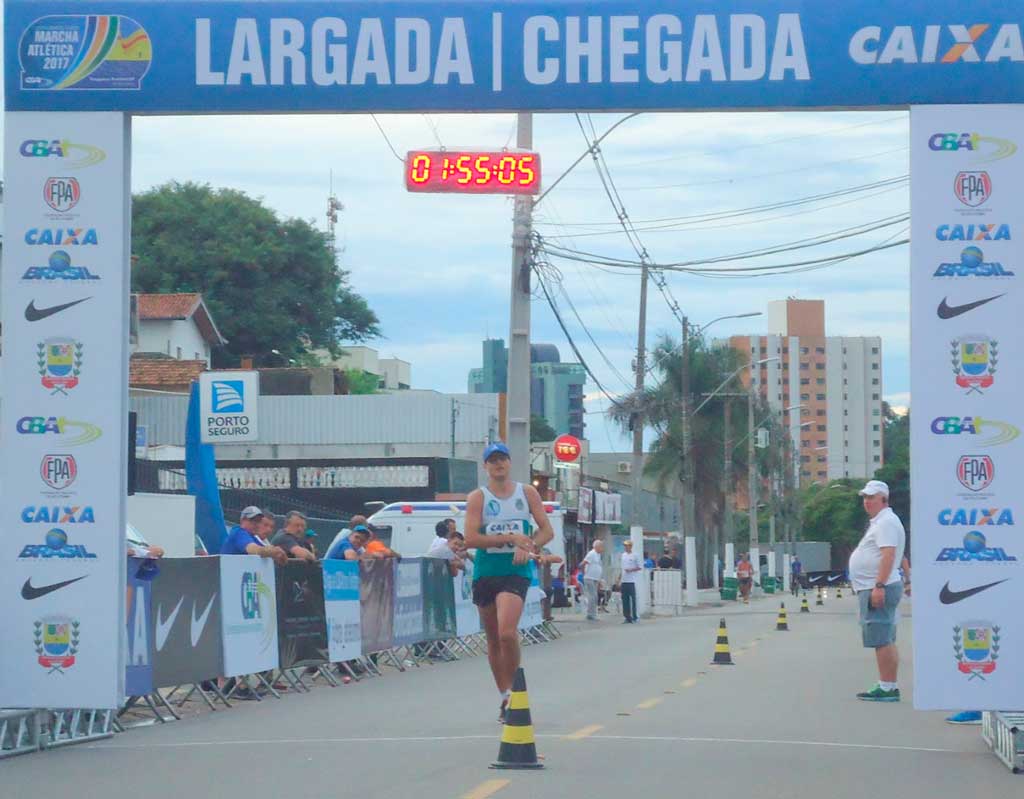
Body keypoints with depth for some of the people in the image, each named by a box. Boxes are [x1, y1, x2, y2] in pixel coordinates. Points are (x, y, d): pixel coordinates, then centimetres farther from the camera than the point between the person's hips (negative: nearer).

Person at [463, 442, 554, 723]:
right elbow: (470, 539, -10)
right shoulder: (478, 497, 1)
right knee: (493, 639, 8)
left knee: (507, 633, -21)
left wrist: (528, 546, -14)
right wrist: (510, 538, -16)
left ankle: (513, 689, -4)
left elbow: (547, 530, 6)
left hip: (517, 571, -1)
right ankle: (504, 696, 21)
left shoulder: (527, 493, 6)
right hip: (485, 571, 1)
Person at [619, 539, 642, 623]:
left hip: (632, 581, -6)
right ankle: (627, 617, 9)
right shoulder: (623, 555, 15)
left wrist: (631, 570, -15)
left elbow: (640, 567, -3)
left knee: (633, 599, -5)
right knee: (625, 599, 4)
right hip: (624, 581, 6)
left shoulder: (635, 555, -4)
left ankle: (634, 617, -1)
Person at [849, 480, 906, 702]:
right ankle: (889, 686, 16)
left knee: (882, 640, -12)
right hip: (875, 589, 11)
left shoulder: (886, 522, -13)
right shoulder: (879, 522, 21)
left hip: (878, 589, -11)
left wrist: (879, 586, -29)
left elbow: (888, 555, -23)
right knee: (886, 640, 12)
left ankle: (887, 688, -13)